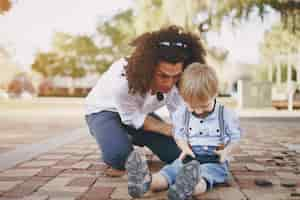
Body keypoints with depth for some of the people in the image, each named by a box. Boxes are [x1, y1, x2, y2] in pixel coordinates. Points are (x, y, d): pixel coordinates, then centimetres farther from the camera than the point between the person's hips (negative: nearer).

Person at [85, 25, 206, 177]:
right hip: (104, 111, -4)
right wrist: (169, 129, -25)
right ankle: (117, 162, 5)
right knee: (119, 154, -34)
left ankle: (130, 141, 19)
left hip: (140, 113, 5)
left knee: (176, 153, -6)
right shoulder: (122, 80, -40)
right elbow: (133, 118, -23)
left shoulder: (174, 80, -27)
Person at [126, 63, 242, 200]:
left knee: (203, 177, -40)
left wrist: (226, 151, -13)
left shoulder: (226, 115, -3)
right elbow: (179, 135, 15)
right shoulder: (181, 114, 4)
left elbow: (235, 137, 6)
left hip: (214, 160, -3)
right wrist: (185, 148, -6)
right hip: (190, 158, 4)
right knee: (170, 170, -29)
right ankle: (145, 181, -57)